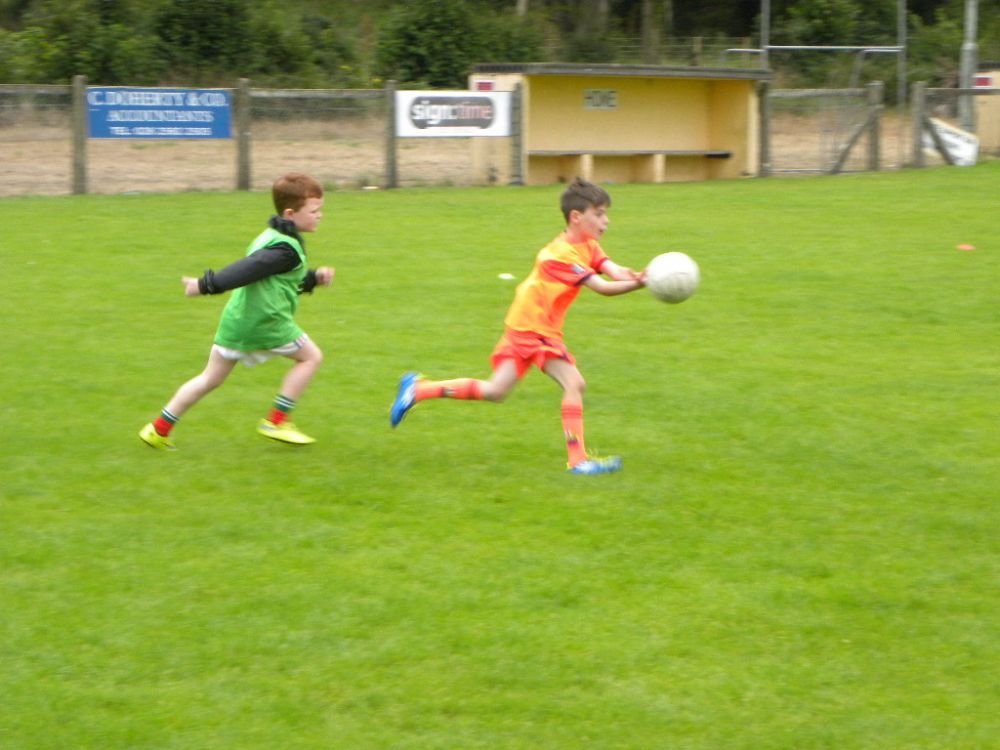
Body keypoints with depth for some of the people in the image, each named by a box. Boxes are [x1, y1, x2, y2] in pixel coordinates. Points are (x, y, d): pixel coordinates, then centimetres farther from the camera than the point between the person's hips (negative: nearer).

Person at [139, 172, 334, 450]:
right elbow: (248, 269, -25)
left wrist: (314, 277, 21)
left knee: (211, 378, 15)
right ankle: (276, 421, 8)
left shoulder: (270, 238, 18)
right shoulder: (286, 249, -15)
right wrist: (208, 285, -29)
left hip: (236, 321, 9)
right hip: (266, 323, -9)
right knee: (310, 356, 9)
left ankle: (159, 429, 14)